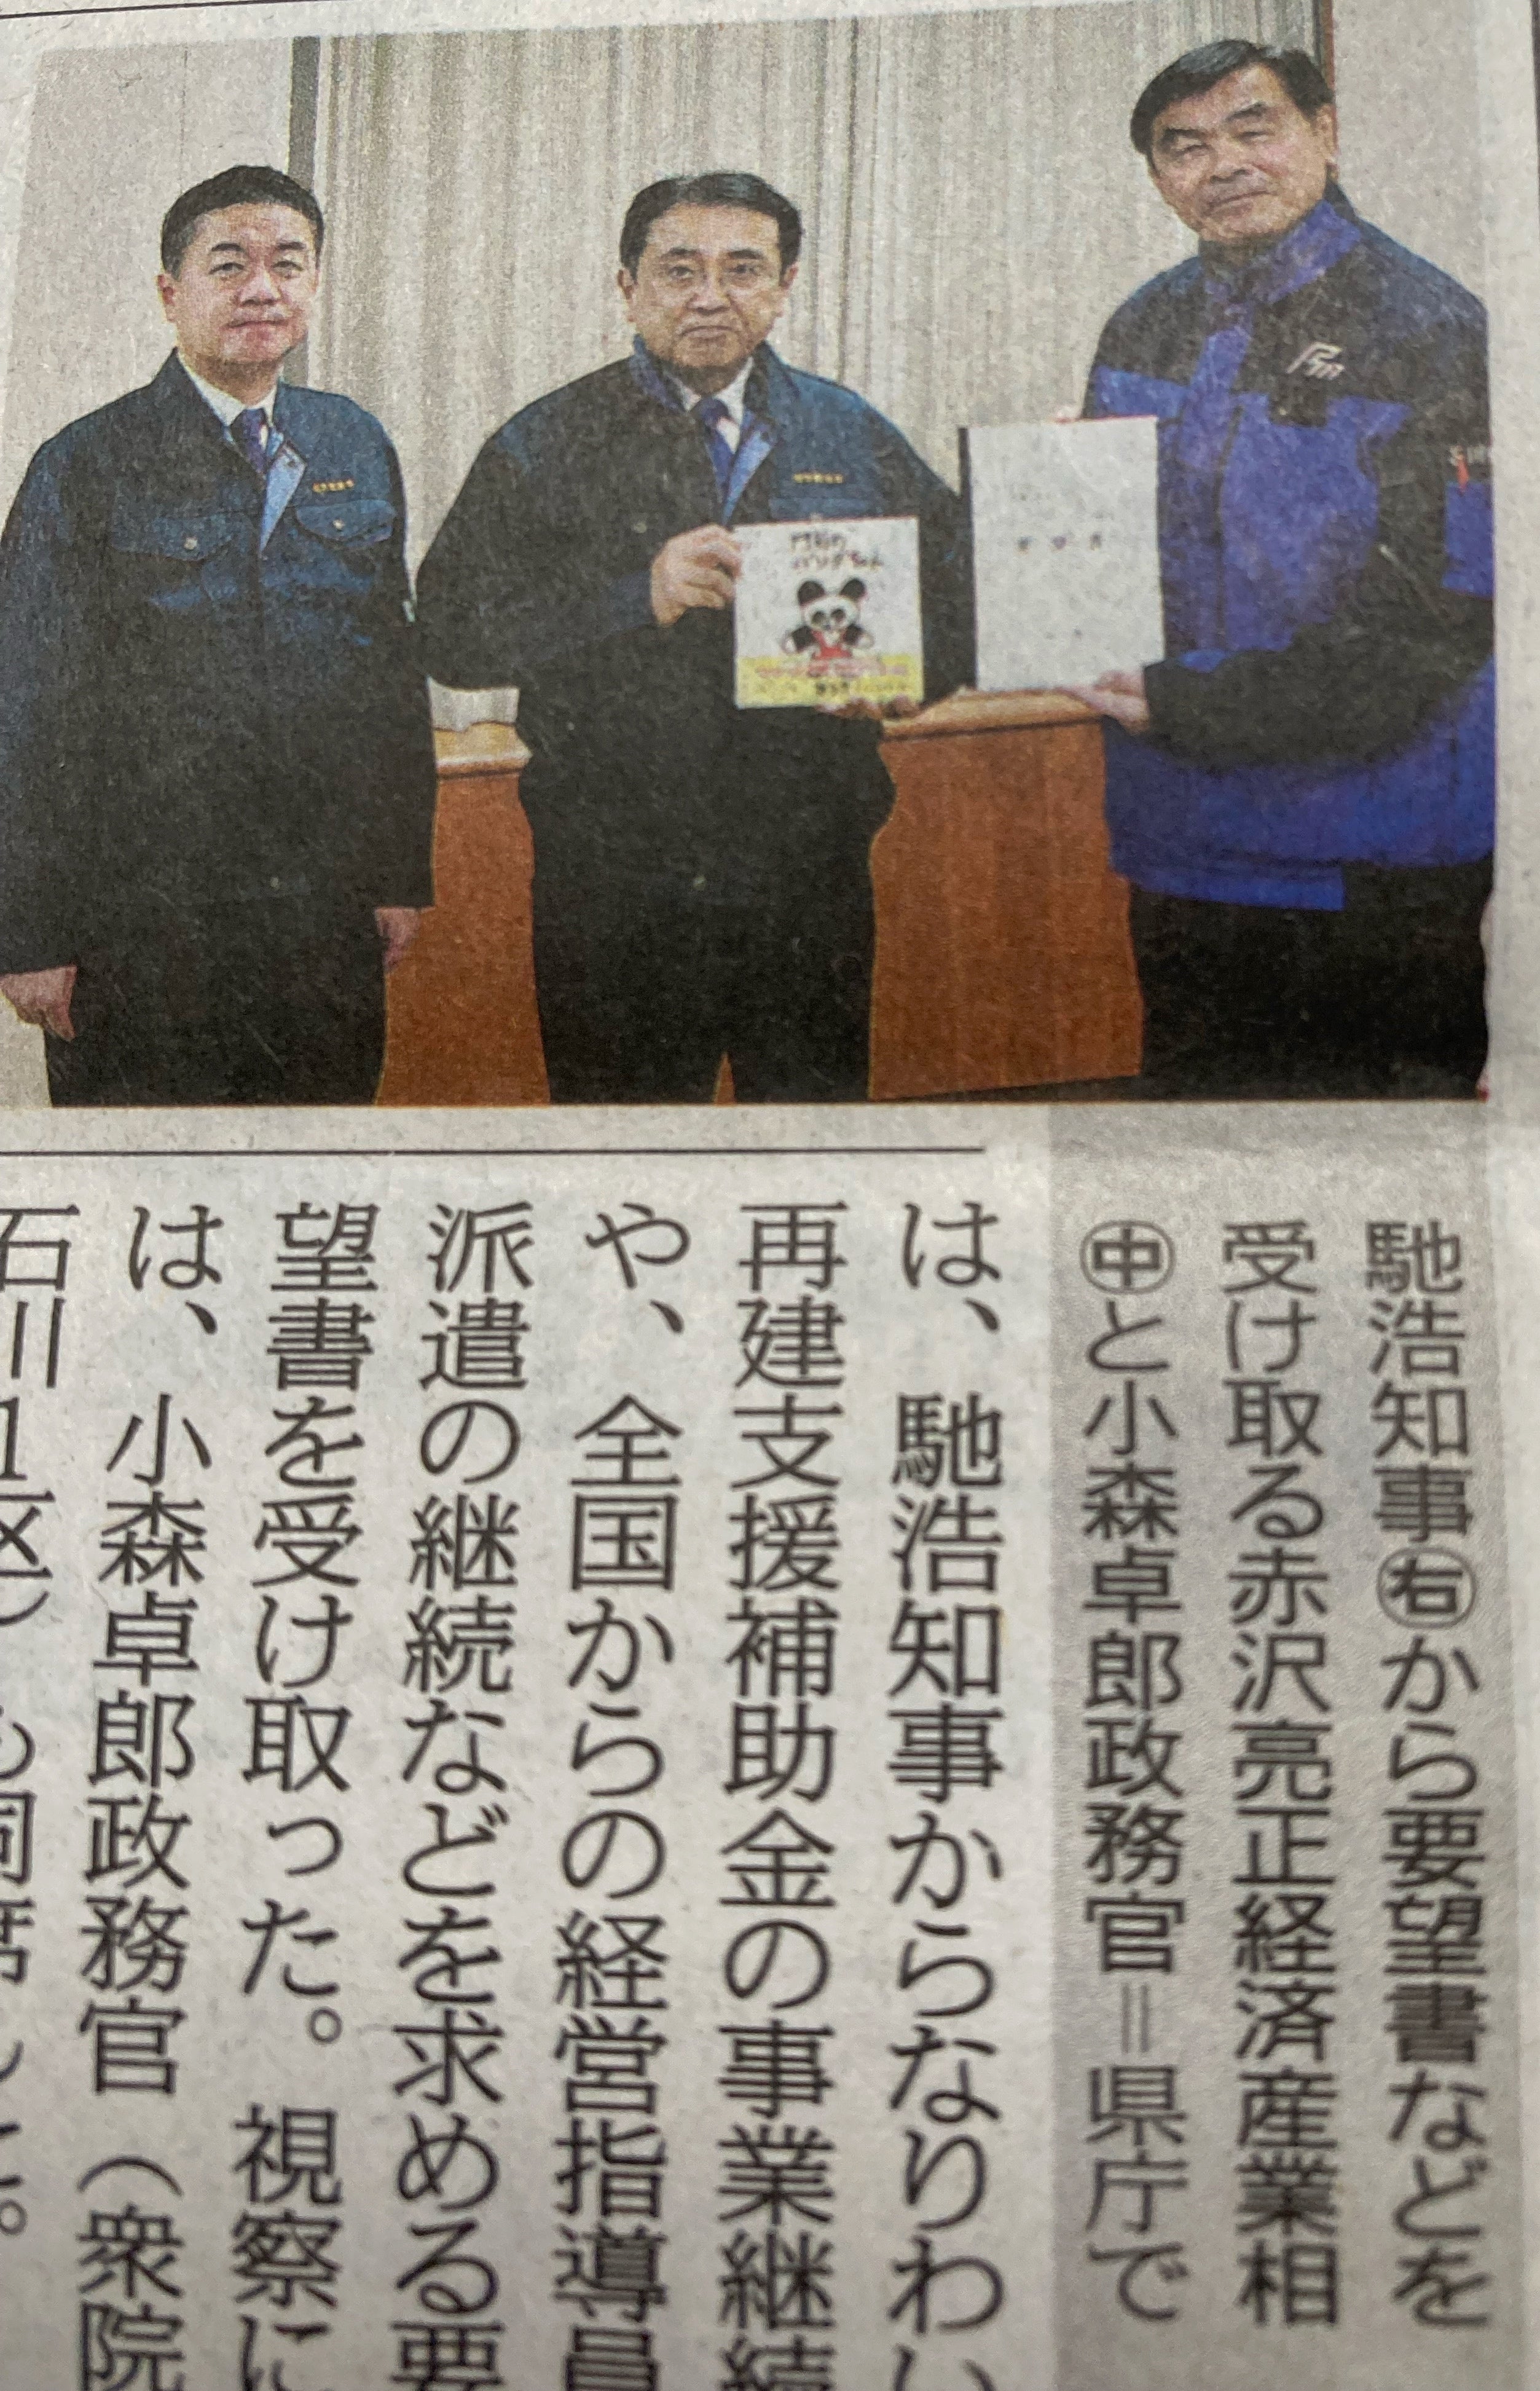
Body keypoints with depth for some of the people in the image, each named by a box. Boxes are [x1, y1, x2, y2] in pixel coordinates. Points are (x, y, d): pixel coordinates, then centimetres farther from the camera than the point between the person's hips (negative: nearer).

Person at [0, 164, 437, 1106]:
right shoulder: (85, 466, -5)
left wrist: (405, 874, 8)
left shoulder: (358, 448, 9)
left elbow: (397, 670, 12)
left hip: (329, 918, 4)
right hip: (139, 919, -4)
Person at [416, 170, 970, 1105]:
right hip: (612, 888, -2)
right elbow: (452, 631, -7)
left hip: (811, 881, 2)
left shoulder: (855, 437, 10)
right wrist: (635, 598, -19)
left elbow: (965, 589, 14)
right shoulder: (548, 447, 2)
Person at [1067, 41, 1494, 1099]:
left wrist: (1194, 707, -23)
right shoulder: (1147, 331, 9)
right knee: (1193, 1090, 18)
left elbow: (1438, 617, -19)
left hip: (1374, 867, -5)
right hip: (1178, 843, 6)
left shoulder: (1428, 326, -11)